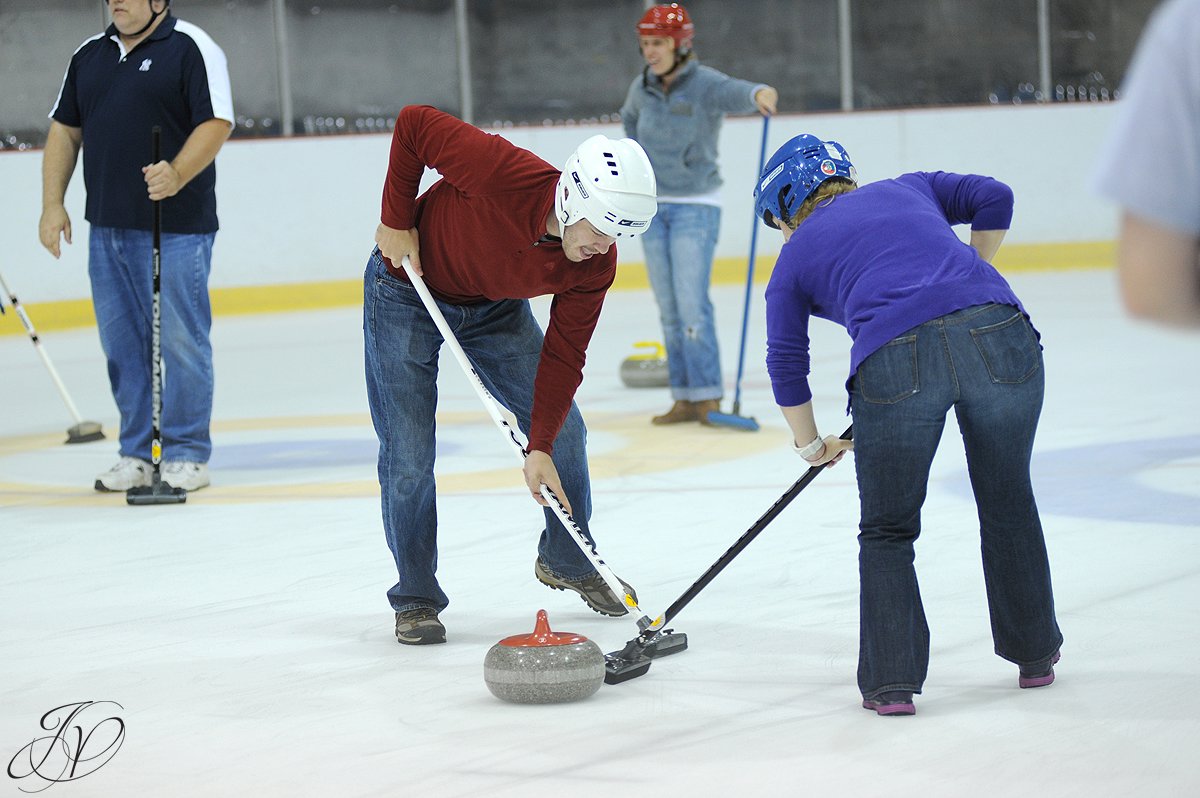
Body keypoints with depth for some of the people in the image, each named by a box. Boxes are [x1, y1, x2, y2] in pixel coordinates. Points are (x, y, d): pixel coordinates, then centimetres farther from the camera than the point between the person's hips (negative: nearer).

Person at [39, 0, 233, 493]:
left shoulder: (191, 48, -5)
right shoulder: (89, 55, 14)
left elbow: (216, 123, -12)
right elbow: (65, 130, 18)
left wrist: (177, 175, -27)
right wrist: (53, 203, 9)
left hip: (176, 229, -6)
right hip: (107, 228, 6)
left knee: (179, 341, -2)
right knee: (122, 342, 9)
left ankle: (187, 455, 6)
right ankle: (137, 455, 17)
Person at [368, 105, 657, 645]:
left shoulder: (596, 264, -23)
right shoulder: (504, 173, -39)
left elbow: (562, 356, -17)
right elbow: (413, 124, -26)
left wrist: (540, 448, -24)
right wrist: (397, 222, -21)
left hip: (495, 306, 5)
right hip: (406, 289, -5)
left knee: (564, 432, 5)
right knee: (408, 455, -8)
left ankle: (566, 562, 28)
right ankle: (415, 598, 9)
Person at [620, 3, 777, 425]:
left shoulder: (705, 84, -16)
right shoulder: (643, 87, 2)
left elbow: (736, 93, -39)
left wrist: (760, 94, -62)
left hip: (696, 206, -6)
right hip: (653, 208, 6)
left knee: (692, 304, -14)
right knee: (669, 308, 5)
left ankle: (709, 397, -9)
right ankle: (685, 399, 8)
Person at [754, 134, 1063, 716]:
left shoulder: (795, 257, 25)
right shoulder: (908, 189, 31)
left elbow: (786, 363, 26)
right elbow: (993, 198, 18)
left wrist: (811, 445, 39)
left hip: (896, 358, -2)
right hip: (998, 334, 2)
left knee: (887, 531, 16)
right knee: (1008, 503, 21)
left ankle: (891, 681, 10)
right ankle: (1035, 656, 33)